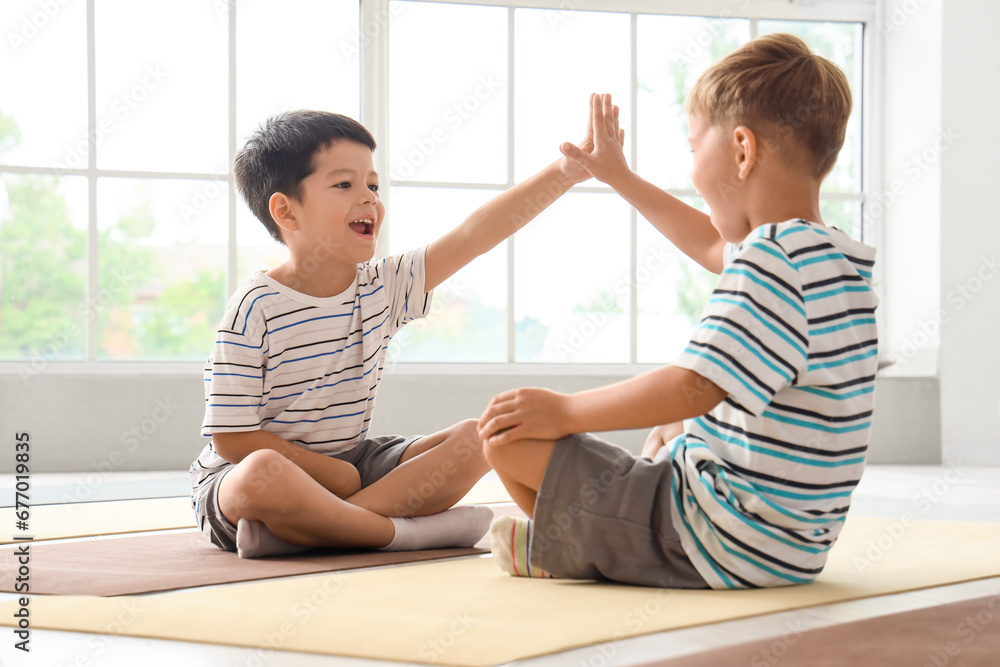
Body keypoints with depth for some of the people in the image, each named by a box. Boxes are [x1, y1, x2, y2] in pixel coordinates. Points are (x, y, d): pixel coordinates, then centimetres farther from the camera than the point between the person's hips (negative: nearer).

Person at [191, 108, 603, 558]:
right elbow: (232, 438, -16)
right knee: (264, 474, -42)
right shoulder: (257, 307, -16)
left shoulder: (382, 286, 2)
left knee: (474, 441, -6)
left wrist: (564, 173, -17)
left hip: (351, 466, 7)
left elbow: (469, 237, -8)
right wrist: (333, 473, -17)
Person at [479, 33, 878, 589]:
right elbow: (712, 246, 28)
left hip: (724, 549, -11)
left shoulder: (772, 262, -23)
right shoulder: (839, 260, 10)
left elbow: (694, 389, -30)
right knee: (671, 427, 41)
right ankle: (607, 545, 26)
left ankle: (578, 550, 14)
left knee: (510, 436, -10)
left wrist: (564, 411, -19)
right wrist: (620, 178, 39)